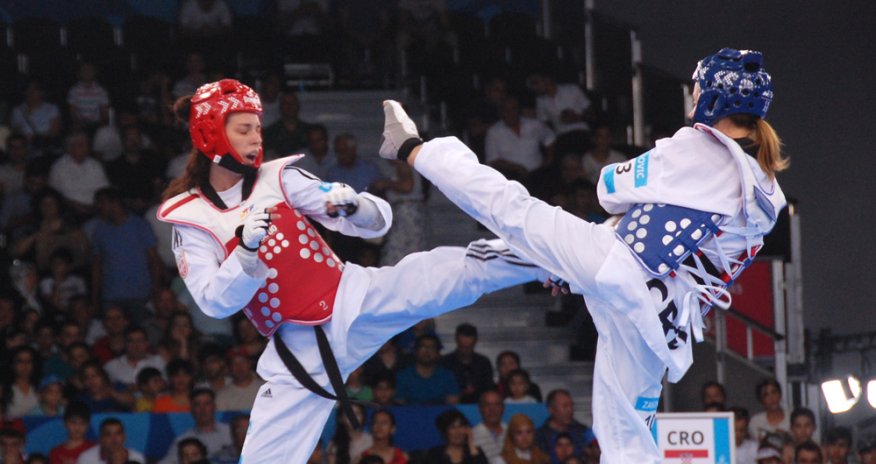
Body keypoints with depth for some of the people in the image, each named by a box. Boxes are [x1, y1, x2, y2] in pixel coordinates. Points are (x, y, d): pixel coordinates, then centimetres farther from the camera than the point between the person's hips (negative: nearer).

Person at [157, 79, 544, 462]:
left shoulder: (279, 178, 3)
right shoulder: (189, 218, 0)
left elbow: (378, 222, 0)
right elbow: (215, 303, -11)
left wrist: (354, 206, -23)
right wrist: (247, 249, -26)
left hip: (353, 300, 1)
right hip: (299, 347, -1)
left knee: (463, 269, -17)